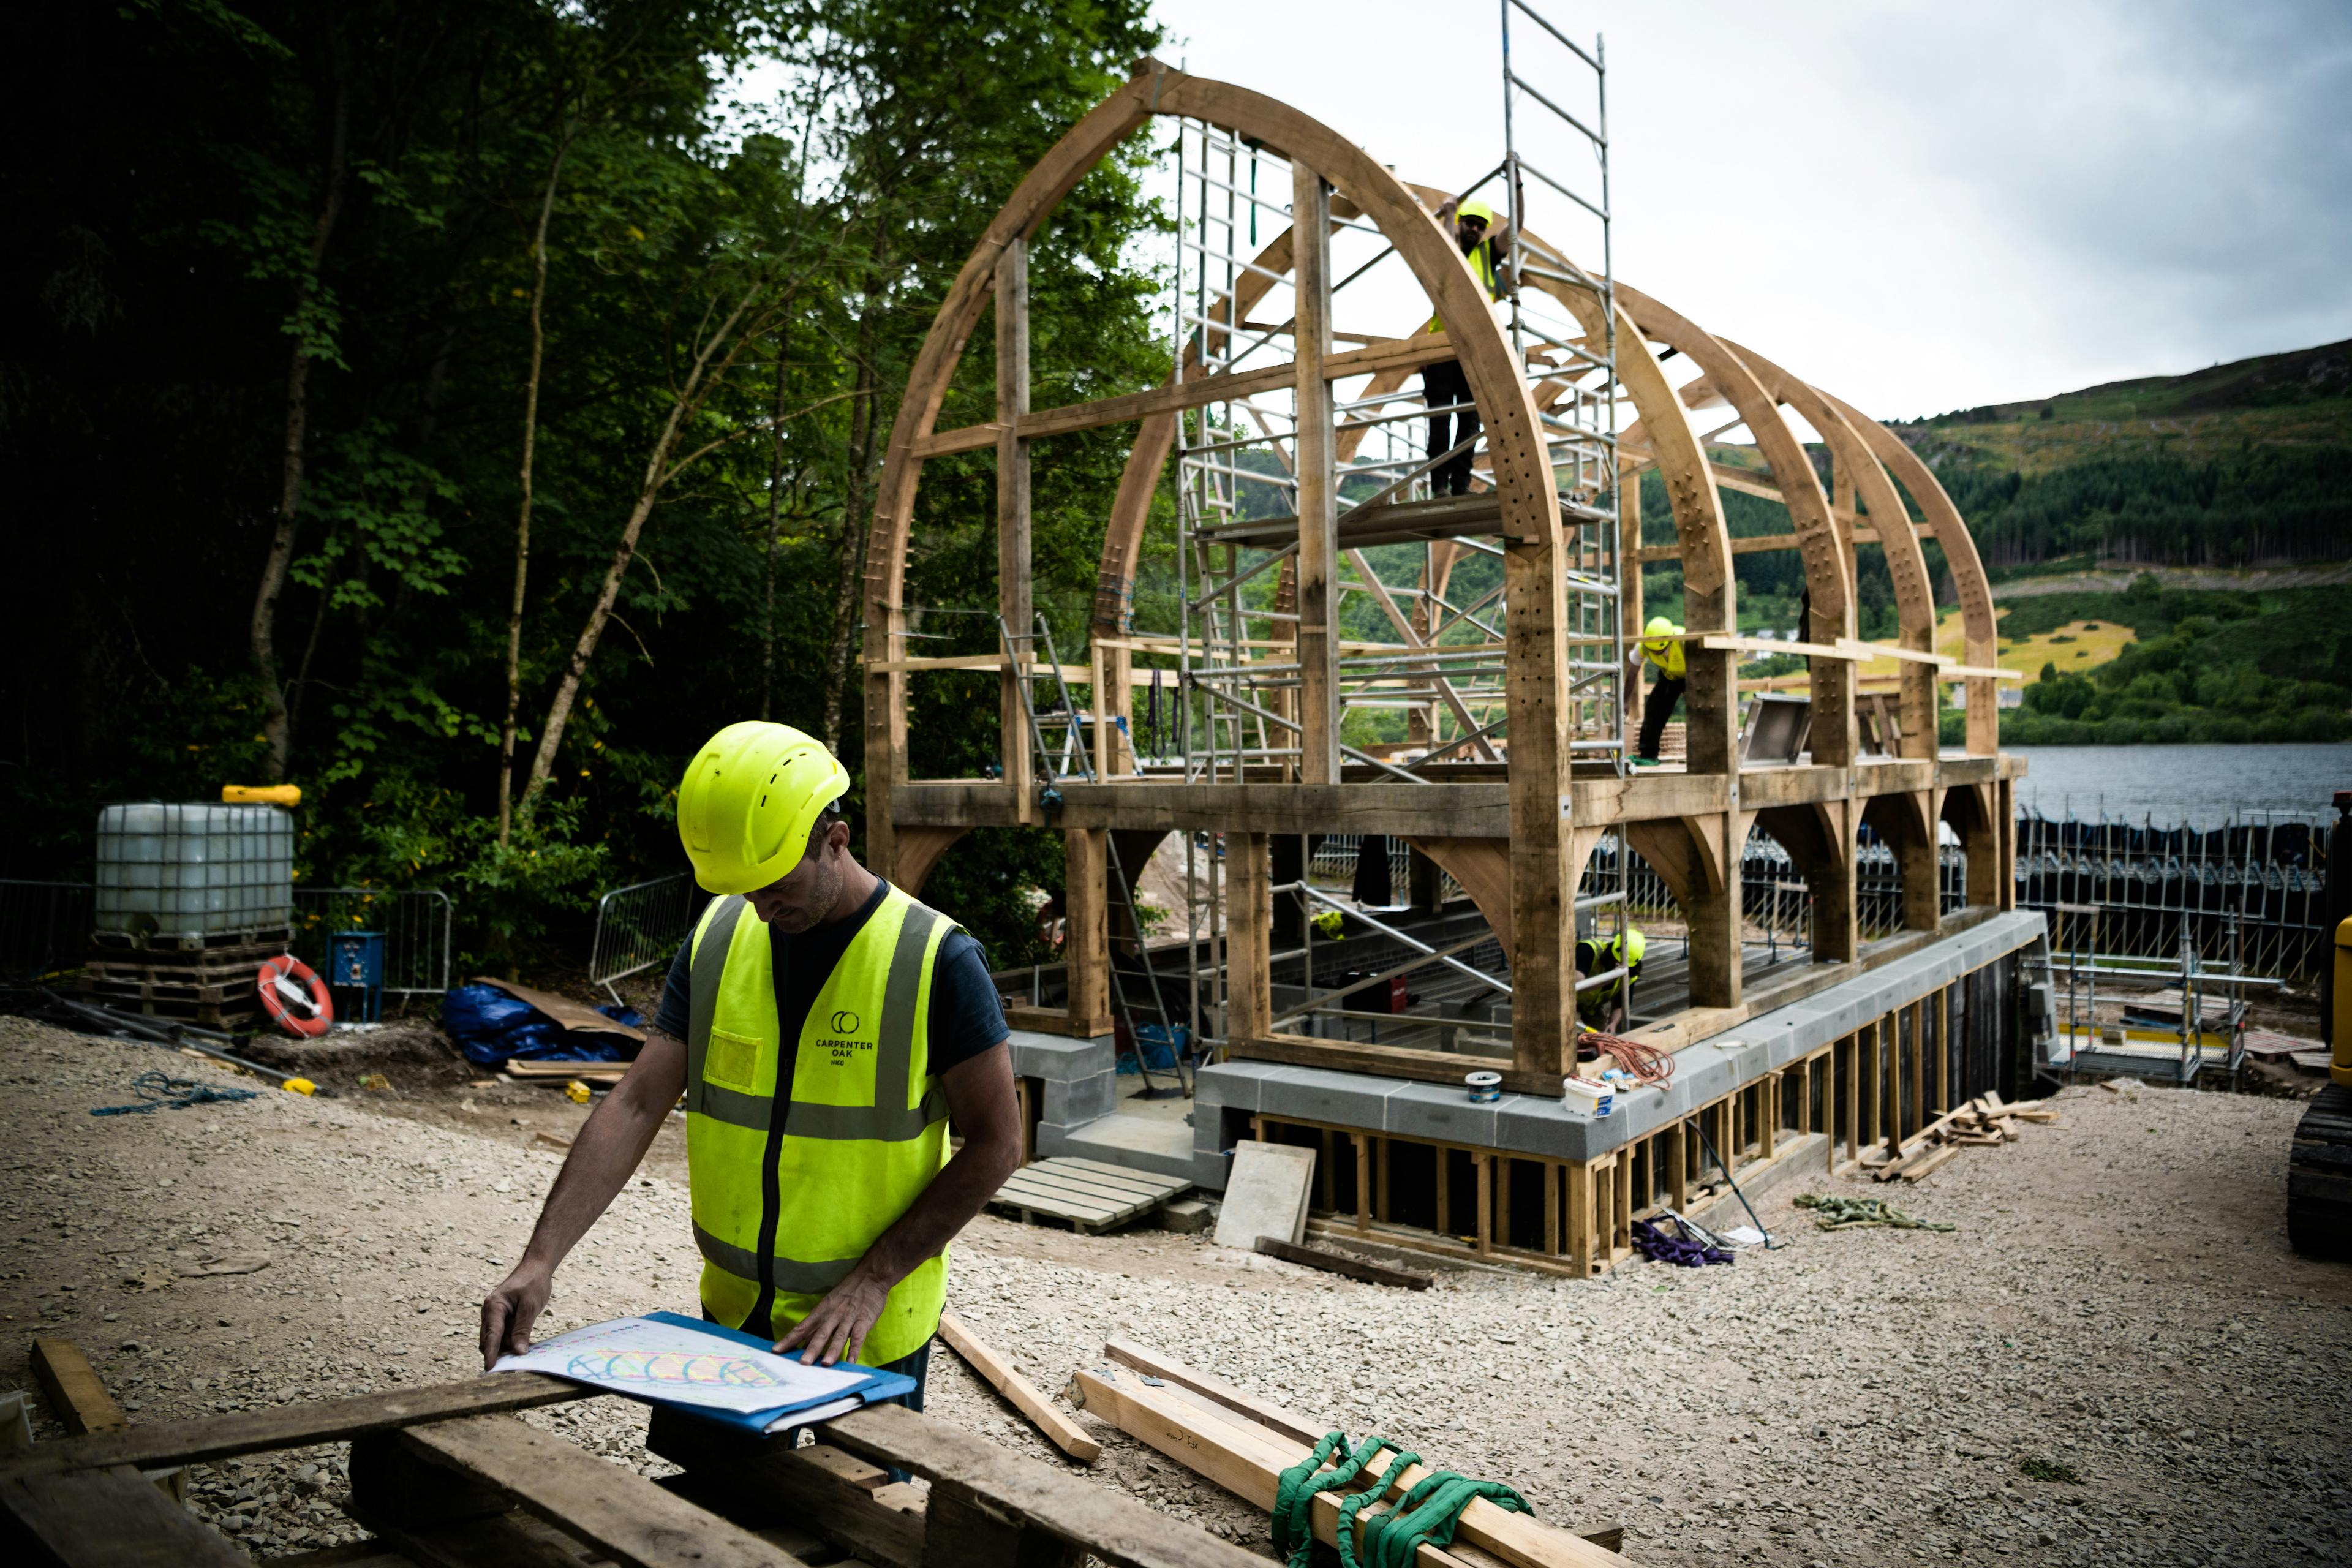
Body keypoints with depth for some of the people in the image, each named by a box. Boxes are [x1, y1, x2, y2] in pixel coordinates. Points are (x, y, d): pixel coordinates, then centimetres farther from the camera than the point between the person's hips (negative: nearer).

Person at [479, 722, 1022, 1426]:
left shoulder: (937, 960, -17)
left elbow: (994, 1144, -14)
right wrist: (541, 1258, -16)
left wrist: (872, 1281, -19)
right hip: (730, 1314, 4)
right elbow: (635, 1106, -5)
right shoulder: (716, 939, -3)